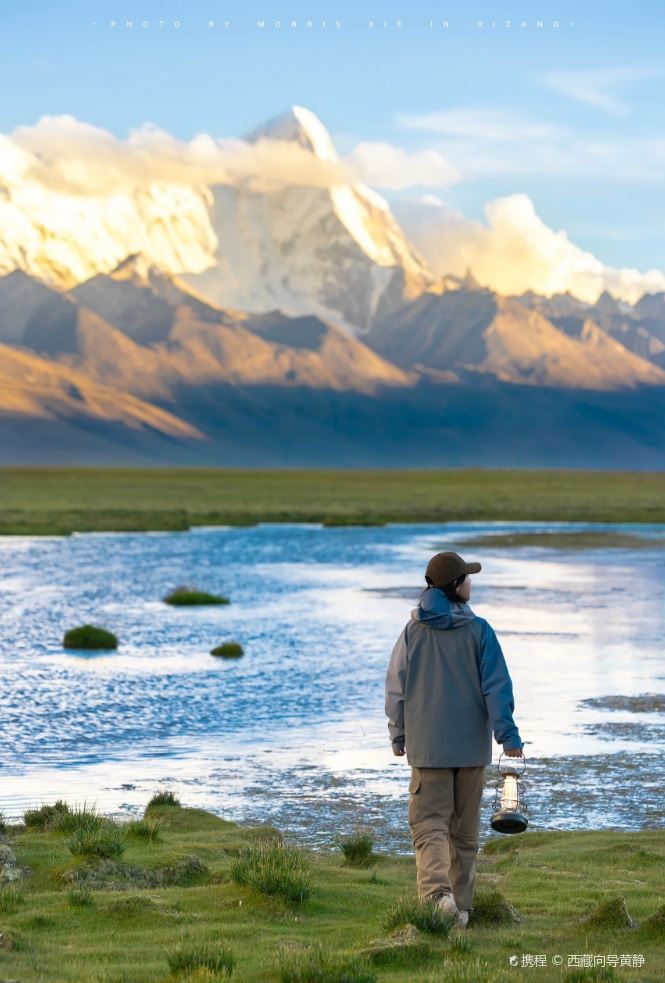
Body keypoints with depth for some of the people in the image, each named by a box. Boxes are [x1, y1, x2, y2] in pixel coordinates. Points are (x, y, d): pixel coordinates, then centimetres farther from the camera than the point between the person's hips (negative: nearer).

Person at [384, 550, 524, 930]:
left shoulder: (413, 632, 0)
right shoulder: (479, 631, -5)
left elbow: (395, 688, 6)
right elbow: (497, 686, -7)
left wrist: (398, 738, 17)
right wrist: (508, 735, -3)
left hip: (426, 746, 0)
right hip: (472, 746, 0)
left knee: (429, 823, -2)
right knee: (465, 830, 12)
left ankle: (438, 891, -26)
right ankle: (462, 906, 14)